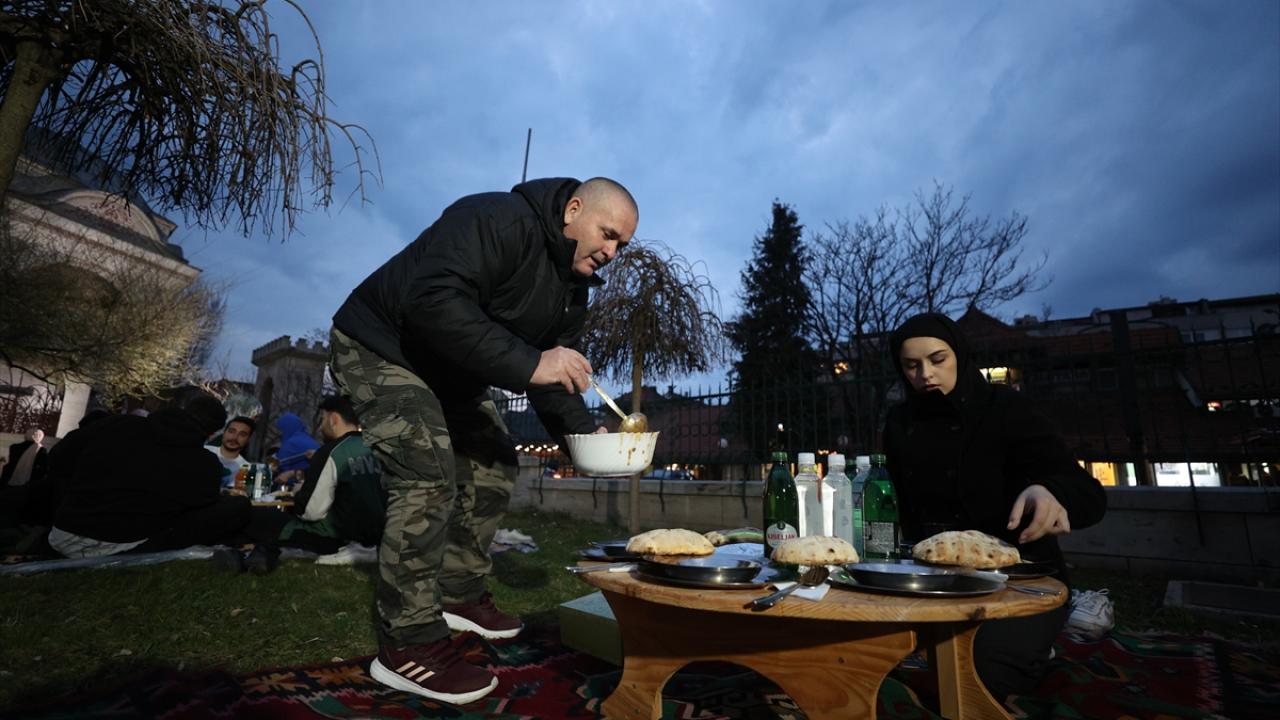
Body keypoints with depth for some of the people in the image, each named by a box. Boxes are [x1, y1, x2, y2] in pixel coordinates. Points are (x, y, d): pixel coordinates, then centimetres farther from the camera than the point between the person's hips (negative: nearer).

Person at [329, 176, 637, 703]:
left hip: (448, 371, 9)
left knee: (494, 465, 8)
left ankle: (460, 596, 24)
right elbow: (432, 300, -41)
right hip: (379, 348, -9)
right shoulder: (497, 221, -27)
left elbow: (551, 371, 2)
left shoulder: (573, 286, 0)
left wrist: (582, 432, -13)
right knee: (429, 476, -20)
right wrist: (528, 364, -43)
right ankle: (408, 644, -6)